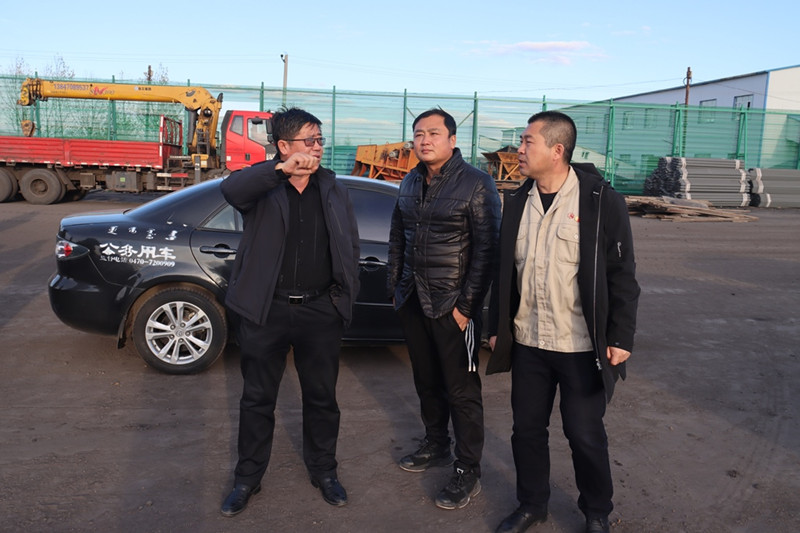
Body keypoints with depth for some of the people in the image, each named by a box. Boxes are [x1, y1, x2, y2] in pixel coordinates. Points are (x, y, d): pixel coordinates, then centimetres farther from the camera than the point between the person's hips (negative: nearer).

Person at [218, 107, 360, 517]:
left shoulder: (333, 190, 7)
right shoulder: (262, 185, -4)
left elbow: (350, 246, 11)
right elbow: (230, 189, -27)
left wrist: (344, 295, 4)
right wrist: (281, 169, -39)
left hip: (321, 311, 3)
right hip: (267, 310, -2)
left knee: (322, 397, 14)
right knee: (257, 398, 11)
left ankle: (323, 470, 35)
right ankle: (248, 478, 30)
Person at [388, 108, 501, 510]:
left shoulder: (476, 184, -10)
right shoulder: (410, 183, 11)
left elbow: (486, 250, -13)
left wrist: (467, 305, -16)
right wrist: (395, 288, 14)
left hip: (452, 306, -6)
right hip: (413, 301, 7)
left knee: (461, 389, 1)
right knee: (426, 380, 17)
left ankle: (468, 471, 14)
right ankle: (436, 446, 36)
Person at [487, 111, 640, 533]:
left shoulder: (601, 201, -9)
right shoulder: (517, 202, 6)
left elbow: (622, 276, -7)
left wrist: (621, 337, -8)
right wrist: (497, 327, 12)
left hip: (582, 347, -4)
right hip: (527, 342, 5)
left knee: (585, 434, 9)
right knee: (527, 429, 14)